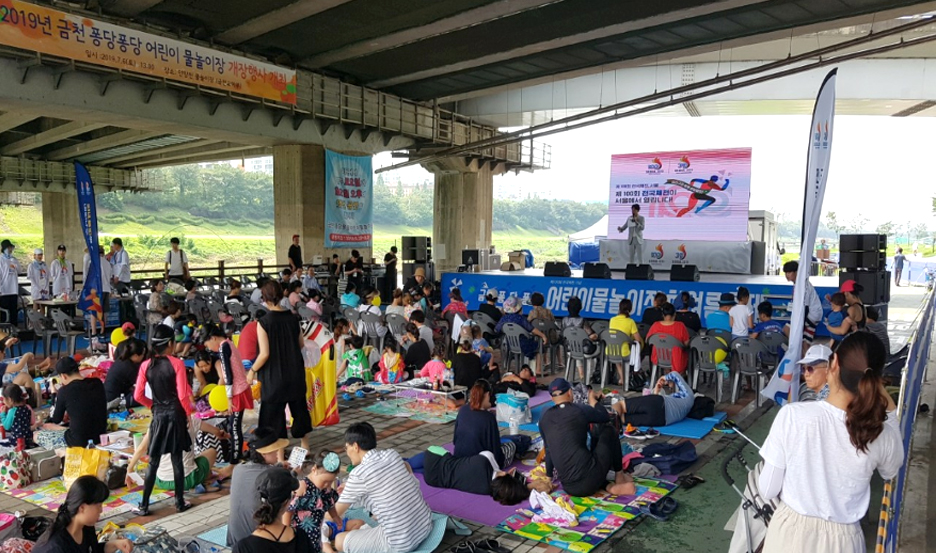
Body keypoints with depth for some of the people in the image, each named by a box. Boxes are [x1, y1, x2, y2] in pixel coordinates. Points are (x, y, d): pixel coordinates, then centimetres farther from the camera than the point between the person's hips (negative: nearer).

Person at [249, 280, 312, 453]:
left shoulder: (264, 322, -16)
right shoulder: (293, 318, -2)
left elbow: (264, 354, -18)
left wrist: (252, 371, -4)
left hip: (274, 376, -5)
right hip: (295, 374, 5)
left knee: (275, 413, 8)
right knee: (299, 408, 19)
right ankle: (305, 446, 32)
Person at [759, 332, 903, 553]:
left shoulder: (791, 415, -23)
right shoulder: (885, 431, -18)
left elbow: (768, 490, -13)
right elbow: (890, 472, 8)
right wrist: (886, 402, 1)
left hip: (790, 532, -1)